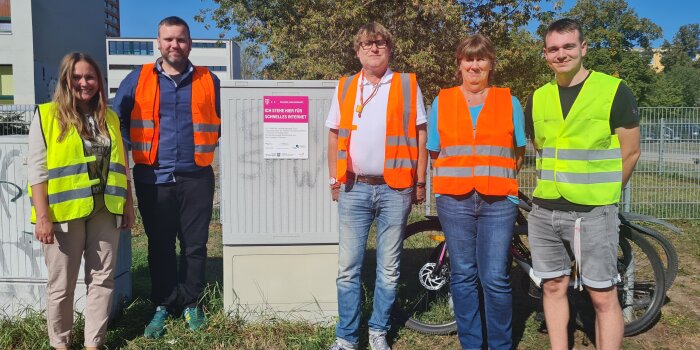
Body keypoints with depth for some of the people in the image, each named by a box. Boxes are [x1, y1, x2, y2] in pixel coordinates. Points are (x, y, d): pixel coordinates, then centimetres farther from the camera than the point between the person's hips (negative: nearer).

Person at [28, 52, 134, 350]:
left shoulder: (109, 118, 11)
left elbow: (121, 167, 14)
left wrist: (128, 205, 11)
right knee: (61, 284, 7)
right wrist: (42, 216, -13)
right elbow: (37, 170, -7)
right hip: (64, 213, -4)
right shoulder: (47, 115, -2)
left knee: (102, 279, 8)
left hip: (105, 211, 4)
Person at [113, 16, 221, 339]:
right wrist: (128, 151, 3)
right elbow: (117, 118, 12)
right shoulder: (138, 79, 7)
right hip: (153, 178, 0)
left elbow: (222, 121, 16)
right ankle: (163, 306, 22)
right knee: (160, 246, 9)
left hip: (196, 177, 0)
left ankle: (191, 303, 22)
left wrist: (208, 148, 7)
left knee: (195, 245, 6)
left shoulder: (208, 81, 7)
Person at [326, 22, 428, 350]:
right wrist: (334, 180, 7)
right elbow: (335, 137, 13)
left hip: (395, 189, -1)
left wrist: (420, 181, 0)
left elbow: (421, 135, 4)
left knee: (388, 269, 8)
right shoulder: (345, 87, 11)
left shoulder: (408, 85, 5)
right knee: (347, 268, 3)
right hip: (354, 188, 2)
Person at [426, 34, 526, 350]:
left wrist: (497, 179, 6)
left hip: (498, 201, -1)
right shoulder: (441, 102, 9)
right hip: (454, 201, 1)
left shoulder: (509, 102, 9)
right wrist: (453, 181, 4)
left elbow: (518, 152, 14)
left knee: (495, 279, -3)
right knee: (462, 276, 6)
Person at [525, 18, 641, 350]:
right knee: (553, 287, 12)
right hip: (544, 212, 4)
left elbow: (630, 153, 0)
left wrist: (602, 194, 4)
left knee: (603, 297, 2)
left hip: (594, 213, -4)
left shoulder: (615, 91, -5)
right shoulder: (537, 99, 7)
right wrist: (553, 187, 13)